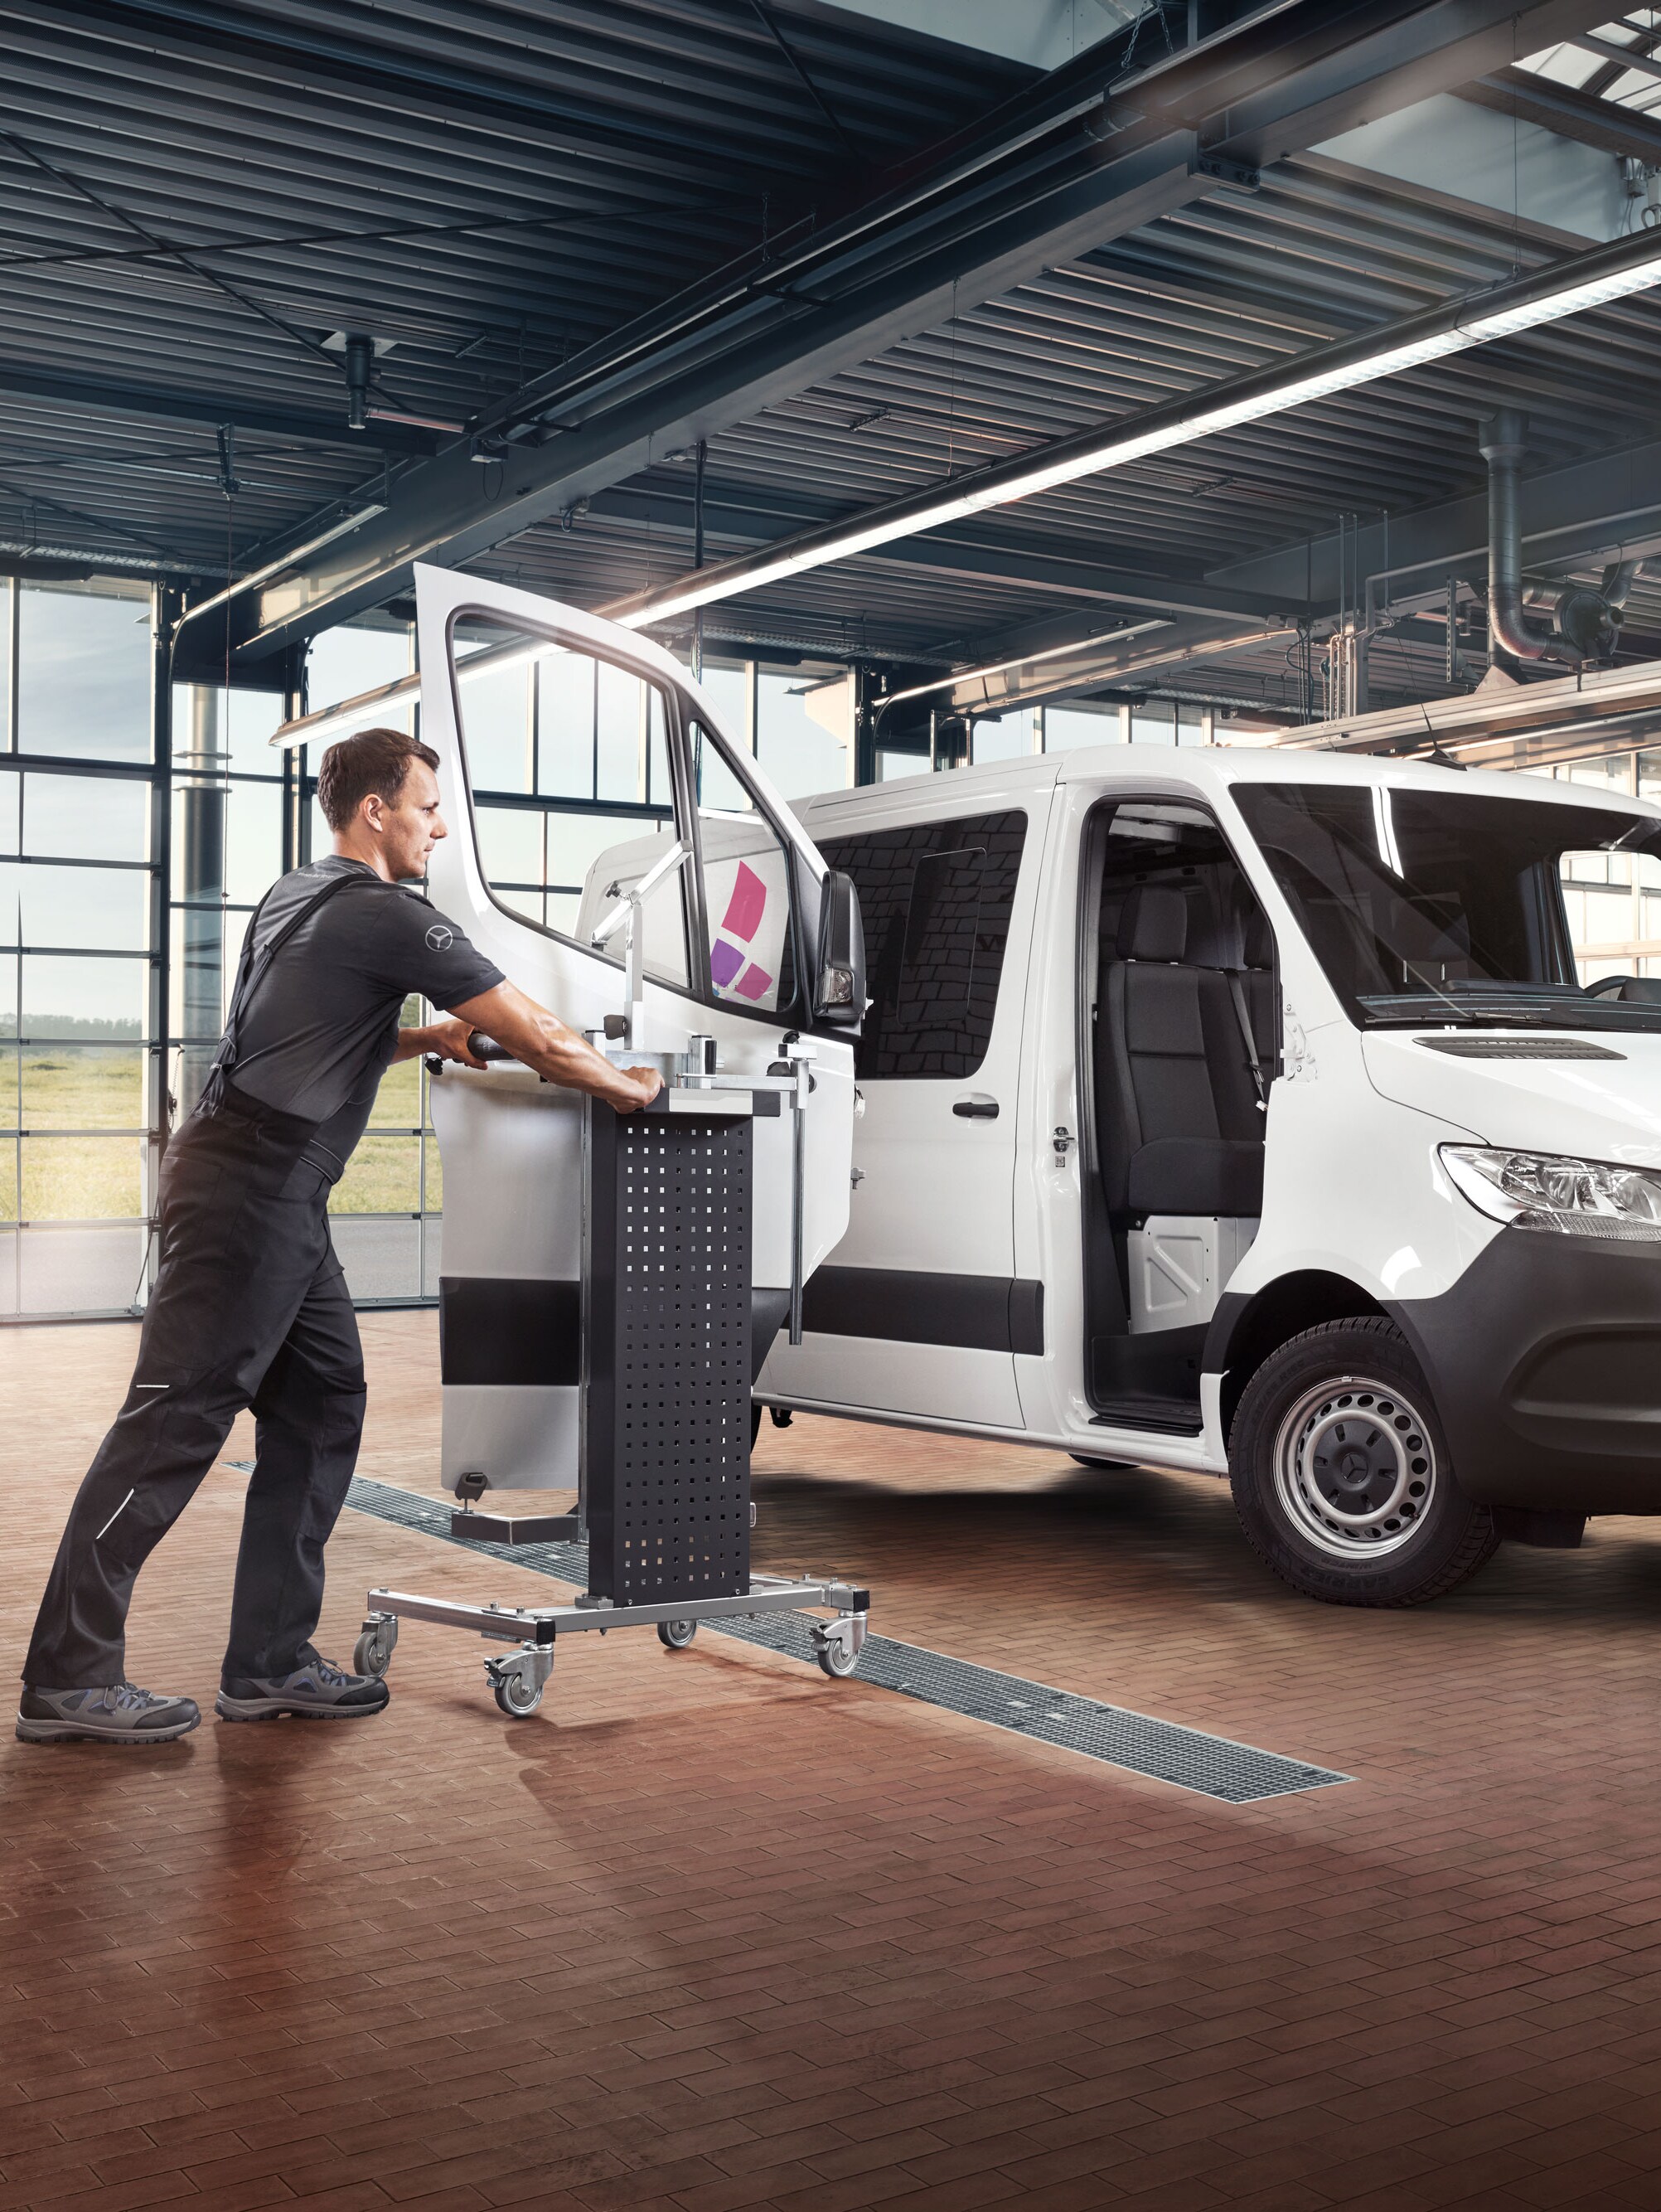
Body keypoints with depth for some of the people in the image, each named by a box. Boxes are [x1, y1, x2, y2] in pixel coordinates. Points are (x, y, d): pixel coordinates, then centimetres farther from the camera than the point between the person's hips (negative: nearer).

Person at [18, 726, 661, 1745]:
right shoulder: (389, 916, -10)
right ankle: (69, 1676, -3)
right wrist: (632, 1087, 6)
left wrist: (428, 1038, 19)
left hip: (276, 1198, 10)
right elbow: (541, 1037, -10)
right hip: (252, 1189, -10)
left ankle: (270, 1662, 13)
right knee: (177, 1418, -8)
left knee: (322, 1408, 10)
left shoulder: (299, 898, 19)